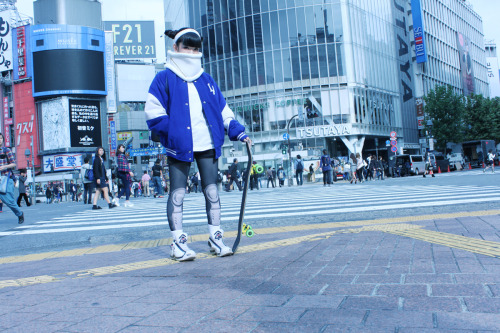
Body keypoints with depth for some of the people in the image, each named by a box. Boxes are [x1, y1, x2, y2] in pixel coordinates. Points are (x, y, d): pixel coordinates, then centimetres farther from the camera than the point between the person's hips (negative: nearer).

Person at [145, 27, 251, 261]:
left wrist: (238, 132, 6)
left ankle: (215, 238, 16)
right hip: (179, 146, -4)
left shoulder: (206, 80, 16)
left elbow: (223, 110, 16)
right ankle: (178, 243, 9)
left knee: (211, 190, 5)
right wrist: (172, 133, -13)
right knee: (177, 192, 1)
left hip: (207, 145, 4)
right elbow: (153, 112, -4)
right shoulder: (164, 79, 3)